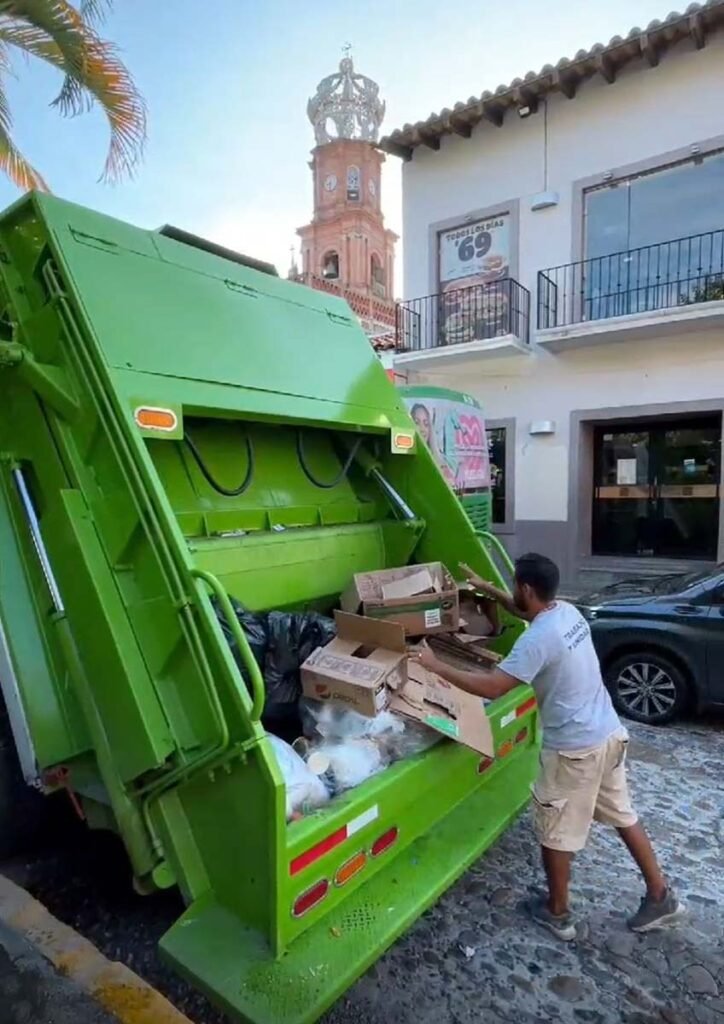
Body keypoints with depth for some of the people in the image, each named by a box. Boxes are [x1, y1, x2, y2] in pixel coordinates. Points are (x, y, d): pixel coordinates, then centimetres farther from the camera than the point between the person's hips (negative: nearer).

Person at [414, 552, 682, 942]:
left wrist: (436, 666, -23)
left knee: (555, 833, 13)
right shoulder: (568, 611, 1)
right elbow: (527, 613, 23)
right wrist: (486, 589, 21)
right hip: (610, 733, 9)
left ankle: (557, 914, 31)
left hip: (574, 749, -9)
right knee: (623, 816, 26)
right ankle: (660, 897, 39)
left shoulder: (537, 639, -26)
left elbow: (492, 687, -30)